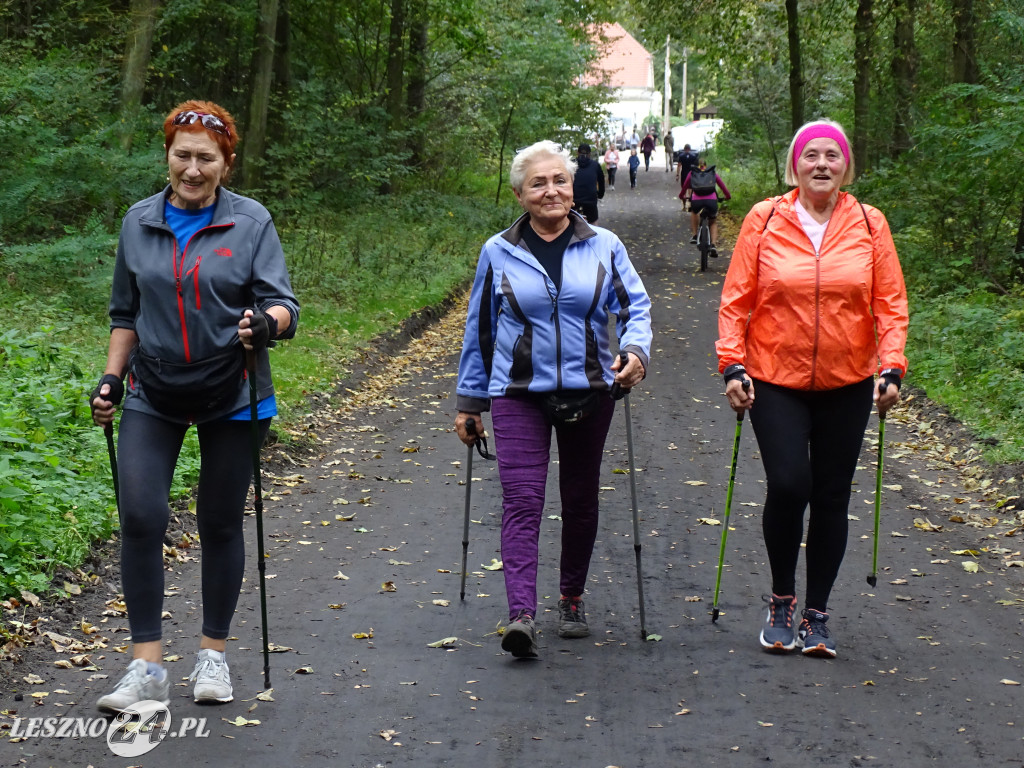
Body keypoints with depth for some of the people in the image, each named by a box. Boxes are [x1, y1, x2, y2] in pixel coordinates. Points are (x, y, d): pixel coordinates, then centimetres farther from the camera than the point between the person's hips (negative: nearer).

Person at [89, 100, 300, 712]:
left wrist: (266, 323, -31)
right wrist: (111, 378, 9)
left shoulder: (252, 223, -4)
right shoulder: (139, 223, 5)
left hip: (231, 396, -2)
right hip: (154, 394, 2)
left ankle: (215, 655, 23)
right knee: (140, 517, -12)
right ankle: (148, 667, -5)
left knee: (221, 525, 7)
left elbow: (283, 305, -10)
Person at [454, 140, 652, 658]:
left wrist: (635, 350, -20)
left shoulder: (604, 247, 3)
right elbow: (478, 329, 10)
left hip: (588, 393, 2)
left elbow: (635, 307, 2)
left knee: (580, 500, 13)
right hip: (519, 396, -1)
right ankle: (521, 615, -22)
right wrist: (469, 399, 11)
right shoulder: (499, 253, 3)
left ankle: (572, 599, 31)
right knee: (521, 500, -13)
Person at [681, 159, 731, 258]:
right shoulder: (713, 173, 23)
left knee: (694, 212, 38)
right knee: (713, 222, 24)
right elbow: (722, 186, 29)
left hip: (696, 200, 0)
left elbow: (685, 186, 32)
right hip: (711, 200, 0)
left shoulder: (692, 174, 21)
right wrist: (728, 196, 46)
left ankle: (694, 235, 32)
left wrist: (681, 195, 52)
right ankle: (714, 245, 3)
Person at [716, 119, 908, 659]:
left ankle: (816, 614, 19)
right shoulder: (764, 221, -3)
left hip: (847, 386, 2)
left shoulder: (869, 224, 0)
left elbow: (891, 304, 2)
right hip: (775, 382, -2)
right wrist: (732, 364, -8)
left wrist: (892, 368, -9)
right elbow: (736, 300, 0)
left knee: (831, 498, 6)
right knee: (787, 485, -13)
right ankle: (781, 601, 10)